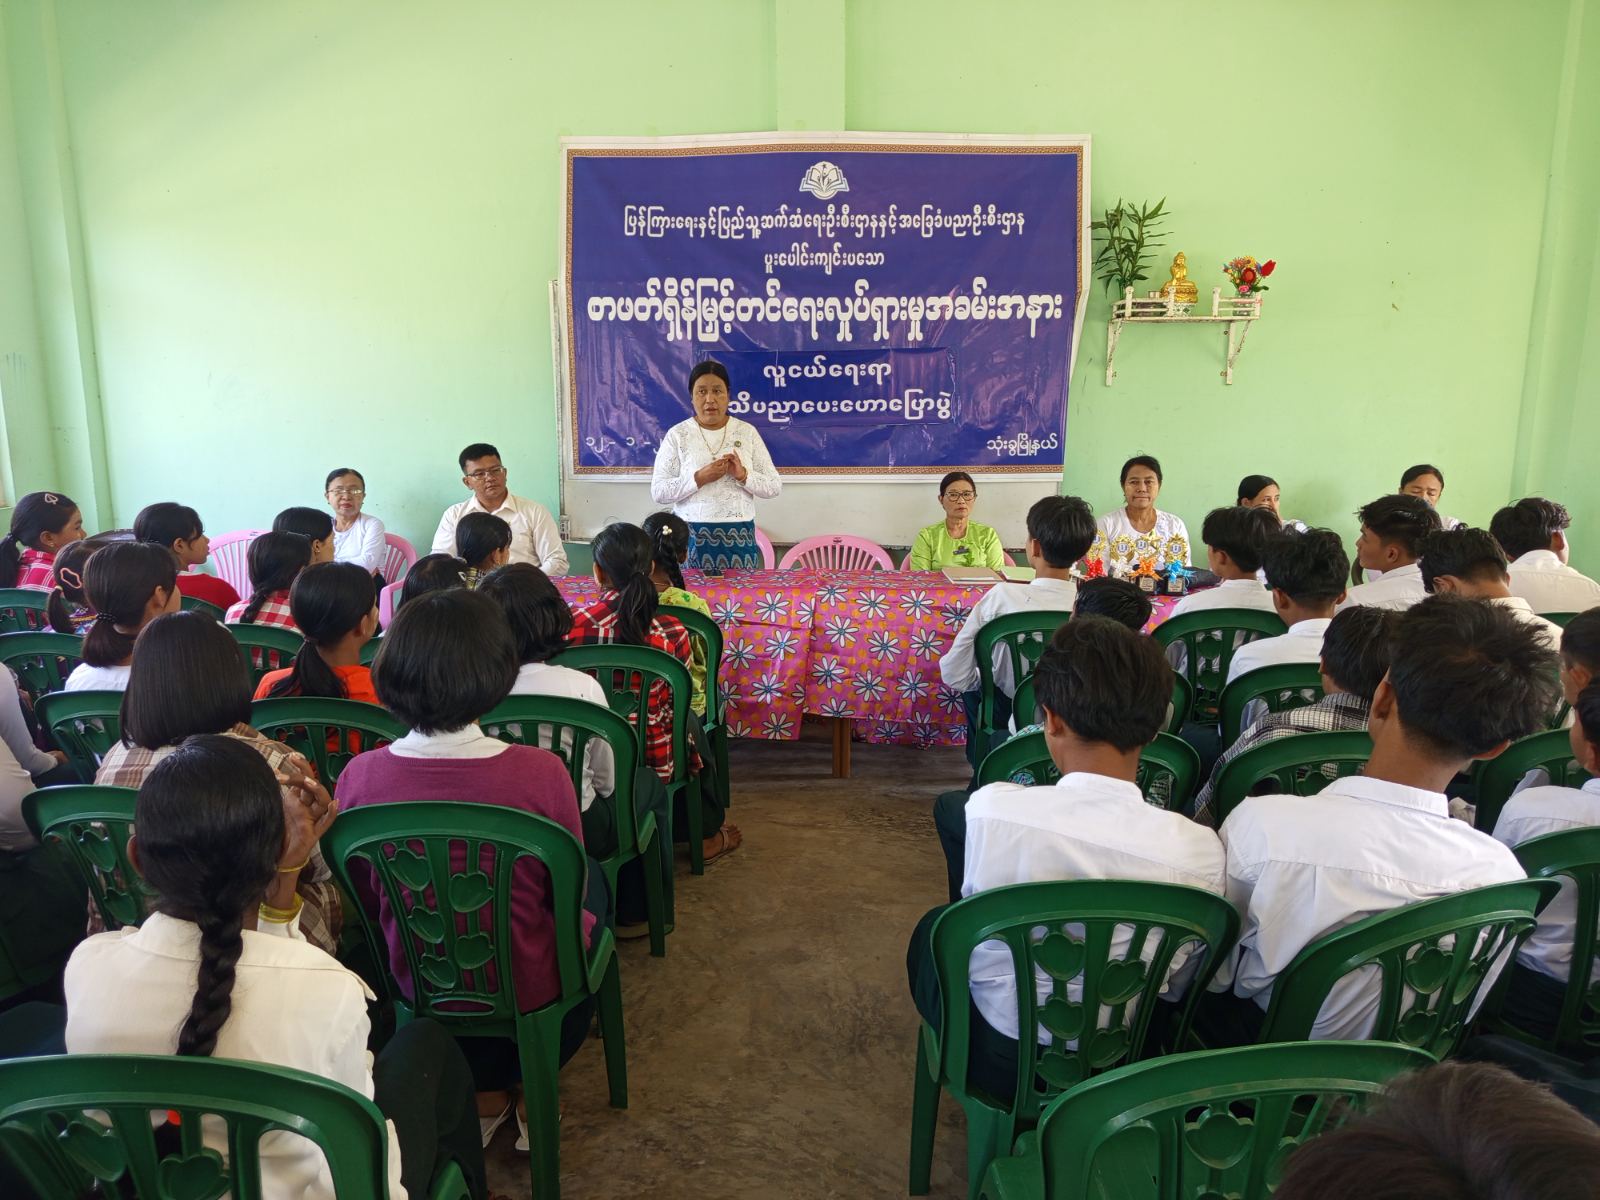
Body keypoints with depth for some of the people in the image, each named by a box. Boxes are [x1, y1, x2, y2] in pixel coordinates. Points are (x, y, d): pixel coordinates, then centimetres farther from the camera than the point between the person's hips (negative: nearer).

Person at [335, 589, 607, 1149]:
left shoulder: (359, 776, -19)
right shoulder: (540, 773, -28)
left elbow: (363, 899, -3)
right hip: (529, 990, -3)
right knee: (595, 880, 28)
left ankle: (485, 1091, 38)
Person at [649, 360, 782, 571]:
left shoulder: (747, 432, 5)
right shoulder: (677, 435, 1)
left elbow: (774, 487, 3)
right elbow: (658, 492, -5)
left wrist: (743, 475, -15)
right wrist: (699, 478, -18)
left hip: (738, 536, 1)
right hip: (692, 537, -1)